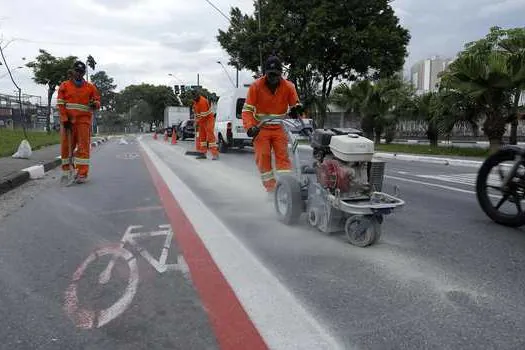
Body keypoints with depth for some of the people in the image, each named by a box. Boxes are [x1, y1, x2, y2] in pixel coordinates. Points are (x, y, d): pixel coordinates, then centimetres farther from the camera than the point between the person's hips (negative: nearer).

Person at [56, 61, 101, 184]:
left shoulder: (90, 87, 12)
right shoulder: (64, 86, 11)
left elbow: (97, 101, 13)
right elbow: (60, 104, 5)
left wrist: (95, 104, -13)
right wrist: (64, 119, -6)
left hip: (83, 120, -1)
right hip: (67, 120, 1)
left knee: (83, 146, -7)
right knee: (66, 146, 5)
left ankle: (82, 174, -7)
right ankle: (66, 171, 20)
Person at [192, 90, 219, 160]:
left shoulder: (203, 101, -23)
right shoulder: (195, 101, 6)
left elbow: (203, 116, -23)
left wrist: (197, 122, -14)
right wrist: (196, 121, 11)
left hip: (208, 119, -9)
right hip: (202, 121, 9)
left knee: (210, 136, -15)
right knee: (201, 137, 9)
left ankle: (215, 154, -17)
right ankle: (203, 153, 15)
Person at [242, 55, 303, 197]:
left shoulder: (289, 87, -7)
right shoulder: (256, 86, -11)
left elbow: (296, 108, 4)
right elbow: (247, 109, -11)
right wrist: (249, 127, -25)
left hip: (279, 128, 1)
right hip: (261, 129, 0)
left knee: (283, 156, -8)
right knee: (263, 158, -4)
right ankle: (270, 189, 6)